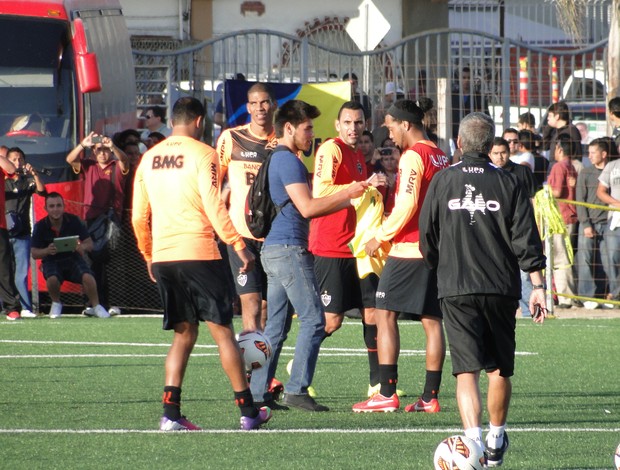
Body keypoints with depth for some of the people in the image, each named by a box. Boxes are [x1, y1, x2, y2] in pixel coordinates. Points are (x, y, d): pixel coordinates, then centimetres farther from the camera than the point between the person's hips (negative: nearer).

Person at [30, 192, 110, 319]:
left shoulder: (73, 221, -11)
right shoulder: (40, 226, -12)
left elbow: (89, 244, -10)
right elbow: (34, 253, -11)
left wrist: (82, 247, -36)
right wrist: (47, 251, -34)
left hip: (73, 258, 0)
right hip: (51, 261, 0)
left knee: (88, 277, -28)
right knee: (52, 279, -33)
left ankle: (96, 307, -7)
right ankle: (56, 304, -1)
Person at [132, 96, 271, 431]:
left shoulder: (149, 158, 12)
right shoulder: (202, 154, -5)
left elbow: (139, 218, 14)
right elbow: (213, 207, -14)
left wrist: (149, 258, 25)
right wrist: (239, 246, -10)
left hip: (162, 257, 5)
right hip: (198, 253, -5)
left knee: (184, 334, 12)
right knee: (222, 331, 2)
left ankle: (171, 414, 0)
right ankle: (248, 412, 6)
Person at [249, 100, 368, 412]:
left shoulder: (280, 160, 21)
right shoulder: (288, 161, -11)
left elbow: (306, 208, 23)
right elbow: (307, 207, -18)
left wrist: (348, 198, 19)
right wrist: (347, 193, -10)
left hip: (275, 249, 10)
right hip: (290, 248, -10)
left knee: (276, 325, 10)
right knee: (313, 320, -9)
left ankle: (258, 392, 8)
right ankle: (296, 391, -12)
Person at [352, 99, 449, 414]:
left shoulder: (413, 156, -11)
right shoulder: (440, 157, 15)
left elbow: (407, 205, -17)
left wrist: (380, 237, -7)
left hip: (409, 248, -8)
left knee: (385, 315, -4)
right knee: (432, 320, 6)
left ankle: (387, 394, -9)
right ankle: (430, 396, 4)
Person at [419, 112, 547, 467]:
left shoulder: (442, 182, 0)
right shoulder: (508, 184, 0)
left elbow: (427, 240, 7)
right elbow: (526, 240, -3)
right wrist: (538, 286, 1)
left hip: (456, 290, -1)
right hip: (501, 288, 1)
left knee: (467, 370, -5)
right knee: (500, 369, 17)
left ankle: (473, 438, -24)